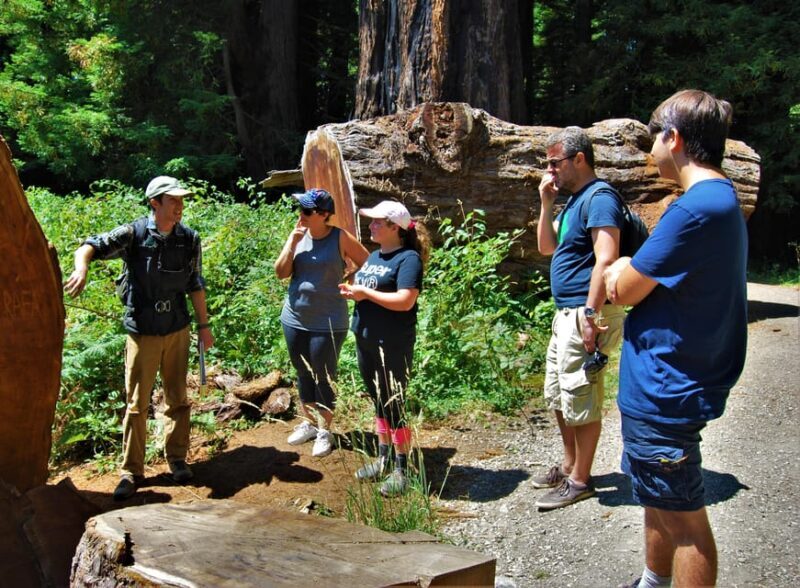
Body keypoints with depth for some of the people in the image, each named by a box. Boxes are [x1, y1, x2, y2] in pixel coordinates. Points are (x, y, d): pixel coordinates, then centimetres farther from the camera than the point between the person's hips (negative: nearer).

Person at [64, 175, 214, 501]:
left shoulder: (189, 239, -1)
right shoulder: (133, 234, -11)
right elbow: (91, 246, -20)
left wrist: (204, 325, 11)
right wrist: (81, 267, -43)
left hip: (177, 330, 3)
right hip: (142, 333, -2)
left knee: (178, 400, 13)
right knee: (136, 404, 5)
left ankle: (177, 459, 29)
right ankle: (131, 472, 17)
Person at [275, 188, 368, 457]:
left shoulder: (341, 238, -11)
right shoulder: (298, 235, 1)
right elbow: (281, 272, -4)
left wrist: (346, 284, -9)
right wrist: (292, 241, -13)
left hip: (327, 322, -5)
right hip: (295, 319, 5)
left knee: (324, 376, 5)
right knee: (303, 374, 17)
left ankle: (324, 430, 20)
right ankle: (308, 423, 34)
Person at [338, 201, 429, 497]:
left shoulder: (408, 258, -14)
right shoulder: (374, 256, 13)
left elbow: (405, 301, -25)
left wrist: (365, 293, -18)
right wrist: (352, 291, 0)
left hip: (392, 345, -8)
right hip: (365, 340, 8)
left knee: (393, 405, 0)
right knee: (379, 402, 17)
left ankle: (402, 469, 12)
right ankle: (383, 459, 29)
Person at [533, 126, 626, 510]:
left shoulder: (598, 197, -15)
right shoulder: (573, 200, 16)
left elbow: (606, 259, -23)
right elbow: (546, 247, 19)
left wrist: (590, 314, -26)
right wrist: (546, 204, 8)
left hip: (585, 314, -11)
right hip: (565, 313, 11)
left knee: (580, 399, -1)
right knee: (557, 396, 19)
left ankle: (580, 480, 11)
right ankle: (569, 465, 32)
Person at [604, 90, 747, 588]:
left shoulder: (696, 209, -23)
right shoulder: (723, 198, 11)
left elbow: (623, 290, -17)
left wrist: (623, 268, 3)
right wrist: (631, 271, -1)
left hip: (664, 391, -10)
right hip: (667, 385, 10)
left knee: (683, 518, 1)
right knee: (660, 501, 24)